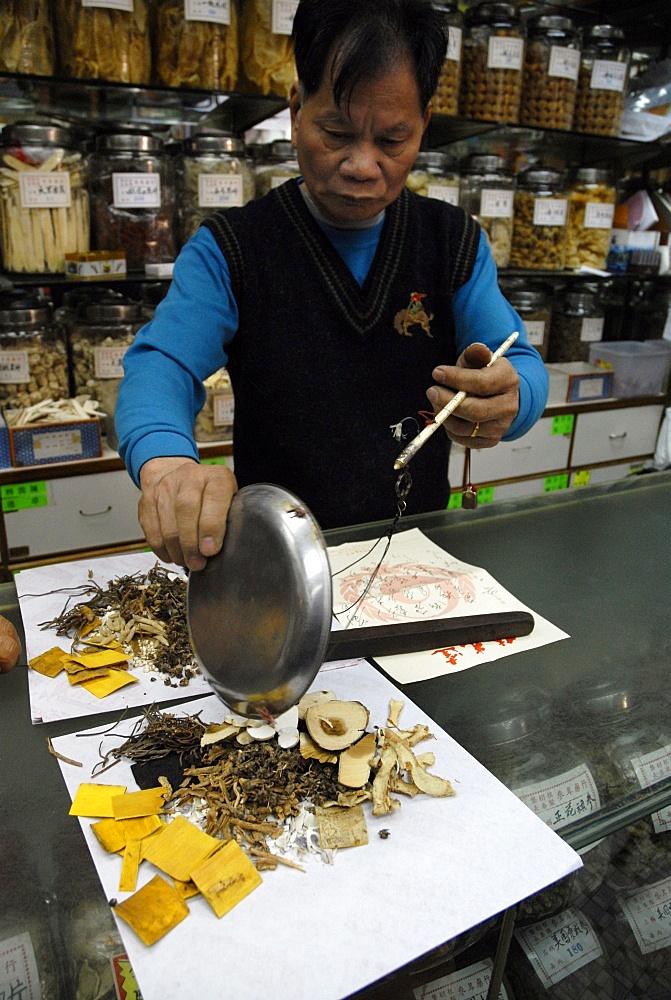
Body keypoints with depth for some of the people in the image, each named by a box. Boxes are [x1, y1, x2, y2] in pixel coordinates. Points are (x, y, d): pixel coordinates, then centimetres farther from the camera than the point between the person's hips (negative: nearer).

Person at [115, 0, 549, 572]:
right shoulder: (229, 250, -4)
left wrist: (507, 399, -26)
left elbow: (524, 366, -1)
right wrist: (166, 463, -40)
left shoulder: (457, 244, 4)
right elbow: (161, 367, -17)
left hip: (416, 543, 5)